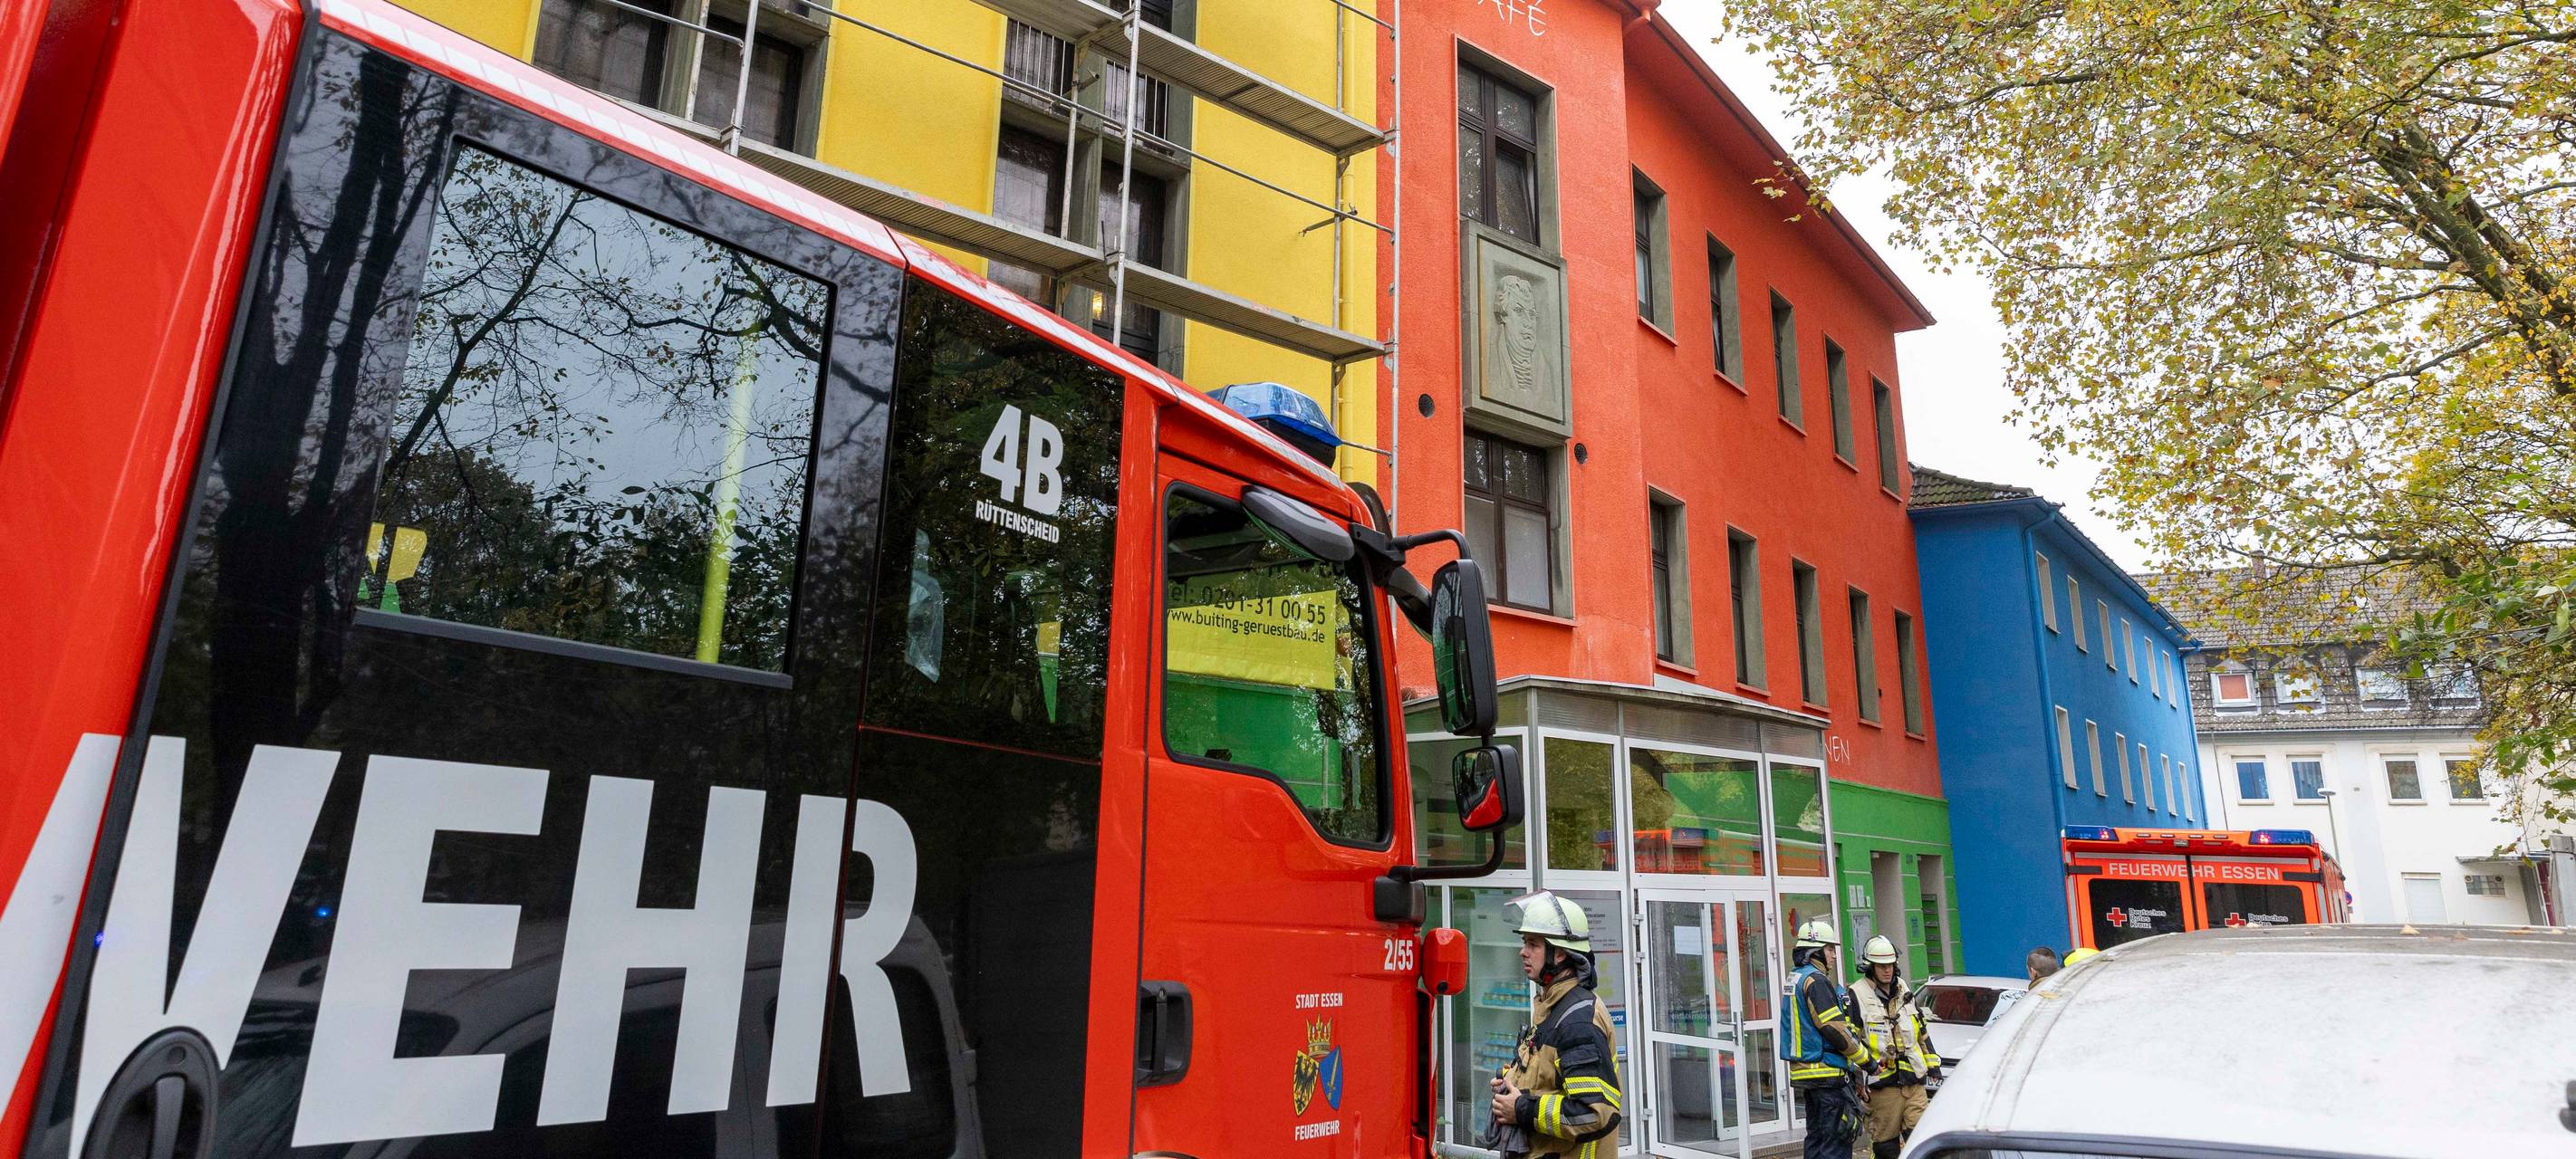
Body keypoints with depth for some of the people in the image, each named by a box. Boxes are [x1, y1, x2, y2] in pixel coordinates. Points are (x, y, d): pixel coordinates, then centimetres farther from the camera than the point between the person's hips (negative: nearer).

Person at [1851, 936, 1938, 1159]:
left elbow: (1922, 1029, 24)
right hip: (1883, 1082, -5)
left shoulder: (1904, 989, 14)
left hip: (1914, 1080, 5)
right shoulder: (1857, 994, -7)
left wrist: (1932, 1061, 21)